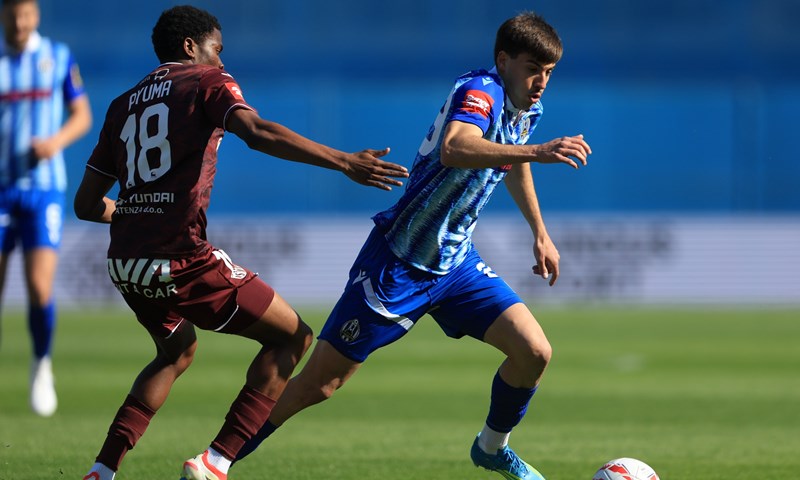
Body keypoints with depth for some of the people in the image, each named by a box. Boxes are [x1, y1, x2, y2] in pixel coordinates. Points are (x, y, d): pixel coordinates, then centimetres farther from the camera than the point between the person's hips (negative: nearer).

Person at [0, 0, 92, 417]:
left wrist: (57, 141, -10)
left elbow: (82, 116, 9)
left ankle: (42, 365, 10)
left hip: (44, 187, -1)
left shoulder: (59, 57, 3)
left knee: (40, 288, -15)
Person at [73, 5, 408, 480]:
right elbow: (256, 131, -17)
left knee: (177, 352, 33)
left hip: (125, 263, 7)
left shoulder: (123, 105, 20)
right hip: (182, 259, -7)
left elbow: (87, 204, 21)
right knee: (292, 336, 8)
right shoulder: (208, 82, 4)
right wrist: (344, 162, -22)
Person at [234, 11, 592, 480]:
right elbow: (454, 149, -45)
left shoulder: (526, 110, 4)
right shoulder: (479, 91, -22)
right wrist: (537, 151, -54)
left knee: (534, 352, -9)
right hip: (398, 261, -7)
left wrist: (540, 234, 33)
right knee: (317, 384, -4)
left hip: (456, 261, 7)